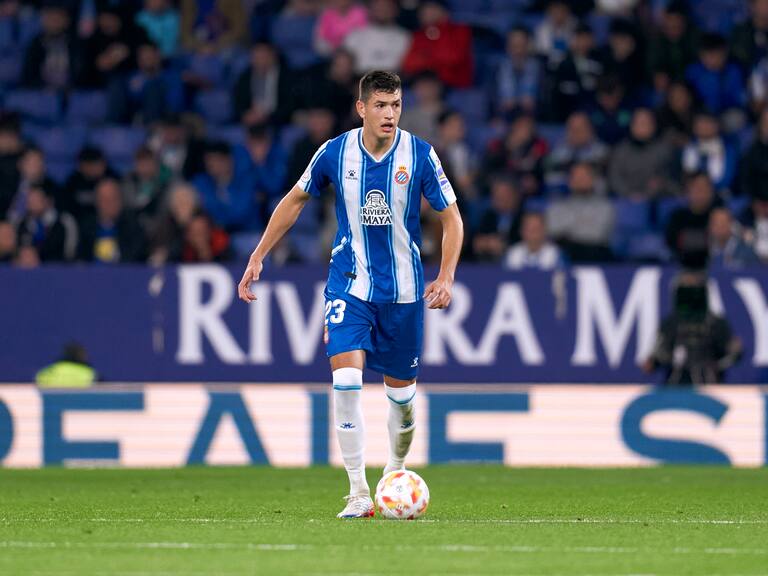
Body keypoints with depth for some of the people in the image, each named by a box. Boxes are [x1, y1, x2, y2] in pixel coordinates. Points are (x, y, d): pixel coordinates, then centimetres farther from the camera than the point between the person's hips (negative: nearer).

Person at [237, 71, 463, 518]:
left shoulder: (420, 155, -9)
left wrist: (446, 277, -13)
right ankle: (359, 493, -13)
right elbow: (295, 201, 10)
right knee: (346, 381, -18)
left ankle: (396, 470, 37)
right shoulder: (335, 153, -6)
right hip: (350, 284, 0)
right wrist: (258, 257, 7)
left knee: (401, 391, 9)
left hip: (403, 290, 0)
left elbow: (451, 217, -1)